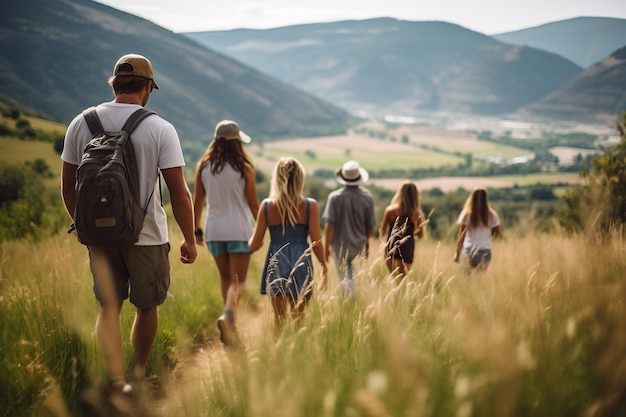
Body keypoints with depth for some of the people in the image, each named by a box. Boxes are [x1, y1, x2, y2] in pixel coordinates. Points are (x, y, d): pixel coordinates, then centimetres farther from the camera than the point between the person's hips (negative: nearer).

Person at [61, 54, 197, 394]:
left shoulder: (81, 124, -1)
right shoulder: (160, 129, -11)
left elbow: (67, 189, 5)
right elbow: (179, 193, -12)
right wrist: (189, 240, -1)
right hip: (147, 235, -2)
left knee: (108, 307, 14)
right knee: (146, 307, 17)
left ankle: (116, 377, -4)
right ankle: (139, 375, 32)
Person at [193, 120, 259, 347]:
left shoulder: (203, 166, 0)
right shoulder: (244, 167, -8)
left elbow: (197, 202, 3)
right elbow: (253, 203, -3)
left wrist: (196, 229, 14)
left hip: (214, 231, 4)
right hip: (239, 230, -3)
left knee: (225, 278, 18)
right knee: (238, 281, -1)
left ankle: (231, 327, 21)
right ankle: (228, 314, -28)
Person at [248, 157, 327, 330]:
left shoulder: (267, 205, -3)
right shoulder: (310, 206, -6)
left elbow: (255, 245, 0)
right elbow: (316, 243, -7)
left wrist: (250, 241, 23)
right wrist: (324, 267, 7)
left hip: (276, 265, 1)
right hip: (301, 264, -1)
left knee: (279, 317, 12)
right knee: (298, 319, 9)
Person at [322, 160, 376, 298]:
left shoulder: (335, 197, -13)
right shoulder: (367, 197, -7)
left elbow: (329, 225, -15)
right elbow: (370, 225, 2)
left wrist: (326, 246, -4)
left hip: (340, 246, -1)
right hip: (359, 245, 1)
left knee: (344, 278, 9)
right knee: (357, 278, 14)